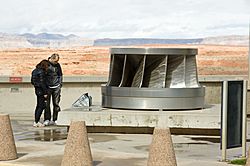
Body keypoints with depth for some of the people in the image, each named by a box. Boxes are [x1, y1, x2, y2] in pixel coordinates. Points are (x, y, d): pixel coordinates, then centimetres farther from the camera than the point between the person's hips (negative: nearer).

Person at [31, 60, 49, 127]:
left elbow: (32, 81, 15)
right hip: (41, 91, -9)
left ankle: (36, 121, 20)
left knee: (38, 106, 16)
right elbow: (42, 83, -20)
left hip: (37, 90, 9)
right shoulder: (41, 72, -17)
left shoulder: (35, 71, 10)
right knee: (42, 106, -4)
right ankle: (36, 122, -5)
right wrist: (45, 93, -17)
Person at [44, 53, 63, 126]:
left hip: (56, 87, 3)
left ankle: (54, 120, 8)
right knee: (47, 104, -7)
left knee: (56, 104, 3)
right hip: (48, 87, -3)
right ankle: (47, 119, -5)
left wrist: (60, 84, 7)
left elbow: (60, 75, 18)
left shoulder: (57, 65, 7)